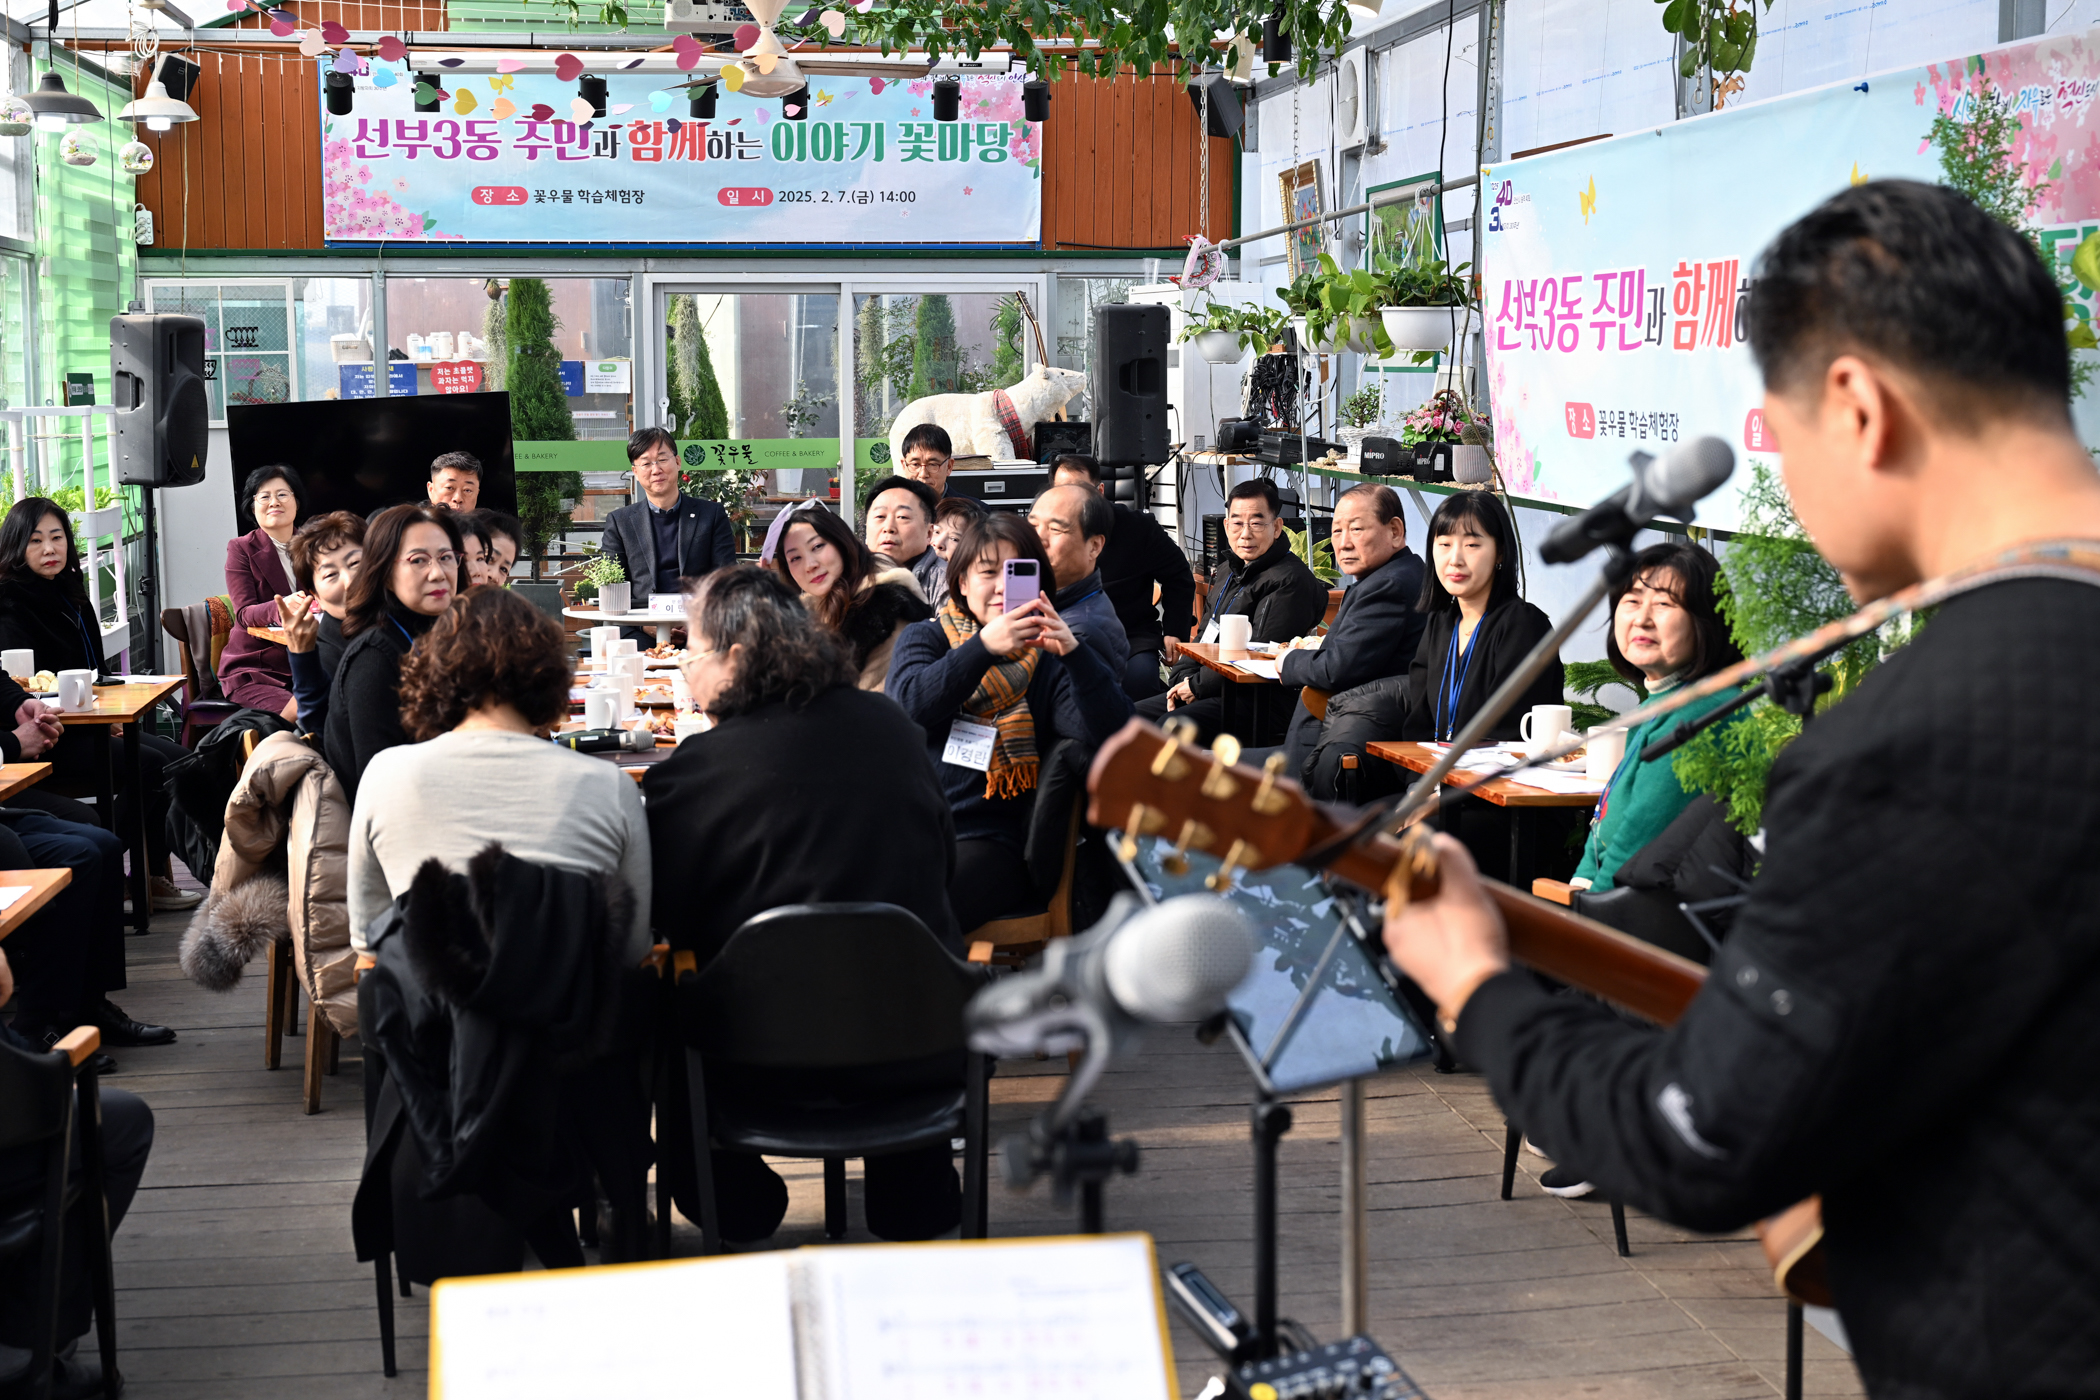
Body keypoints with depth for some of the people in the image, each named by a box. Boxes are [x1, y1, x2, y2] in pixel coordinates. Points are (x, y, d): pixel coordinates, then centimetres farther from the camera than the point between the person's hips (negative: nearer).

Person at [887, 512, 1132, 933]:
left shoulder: (1049, 658, 10)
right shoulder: (923, 638, 15)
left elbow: (1110, 731, -7)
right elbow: (911, 702, -8)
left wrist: (1074, 651, -22)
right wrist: (984, 646, -22)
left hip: (990, 840, -2)